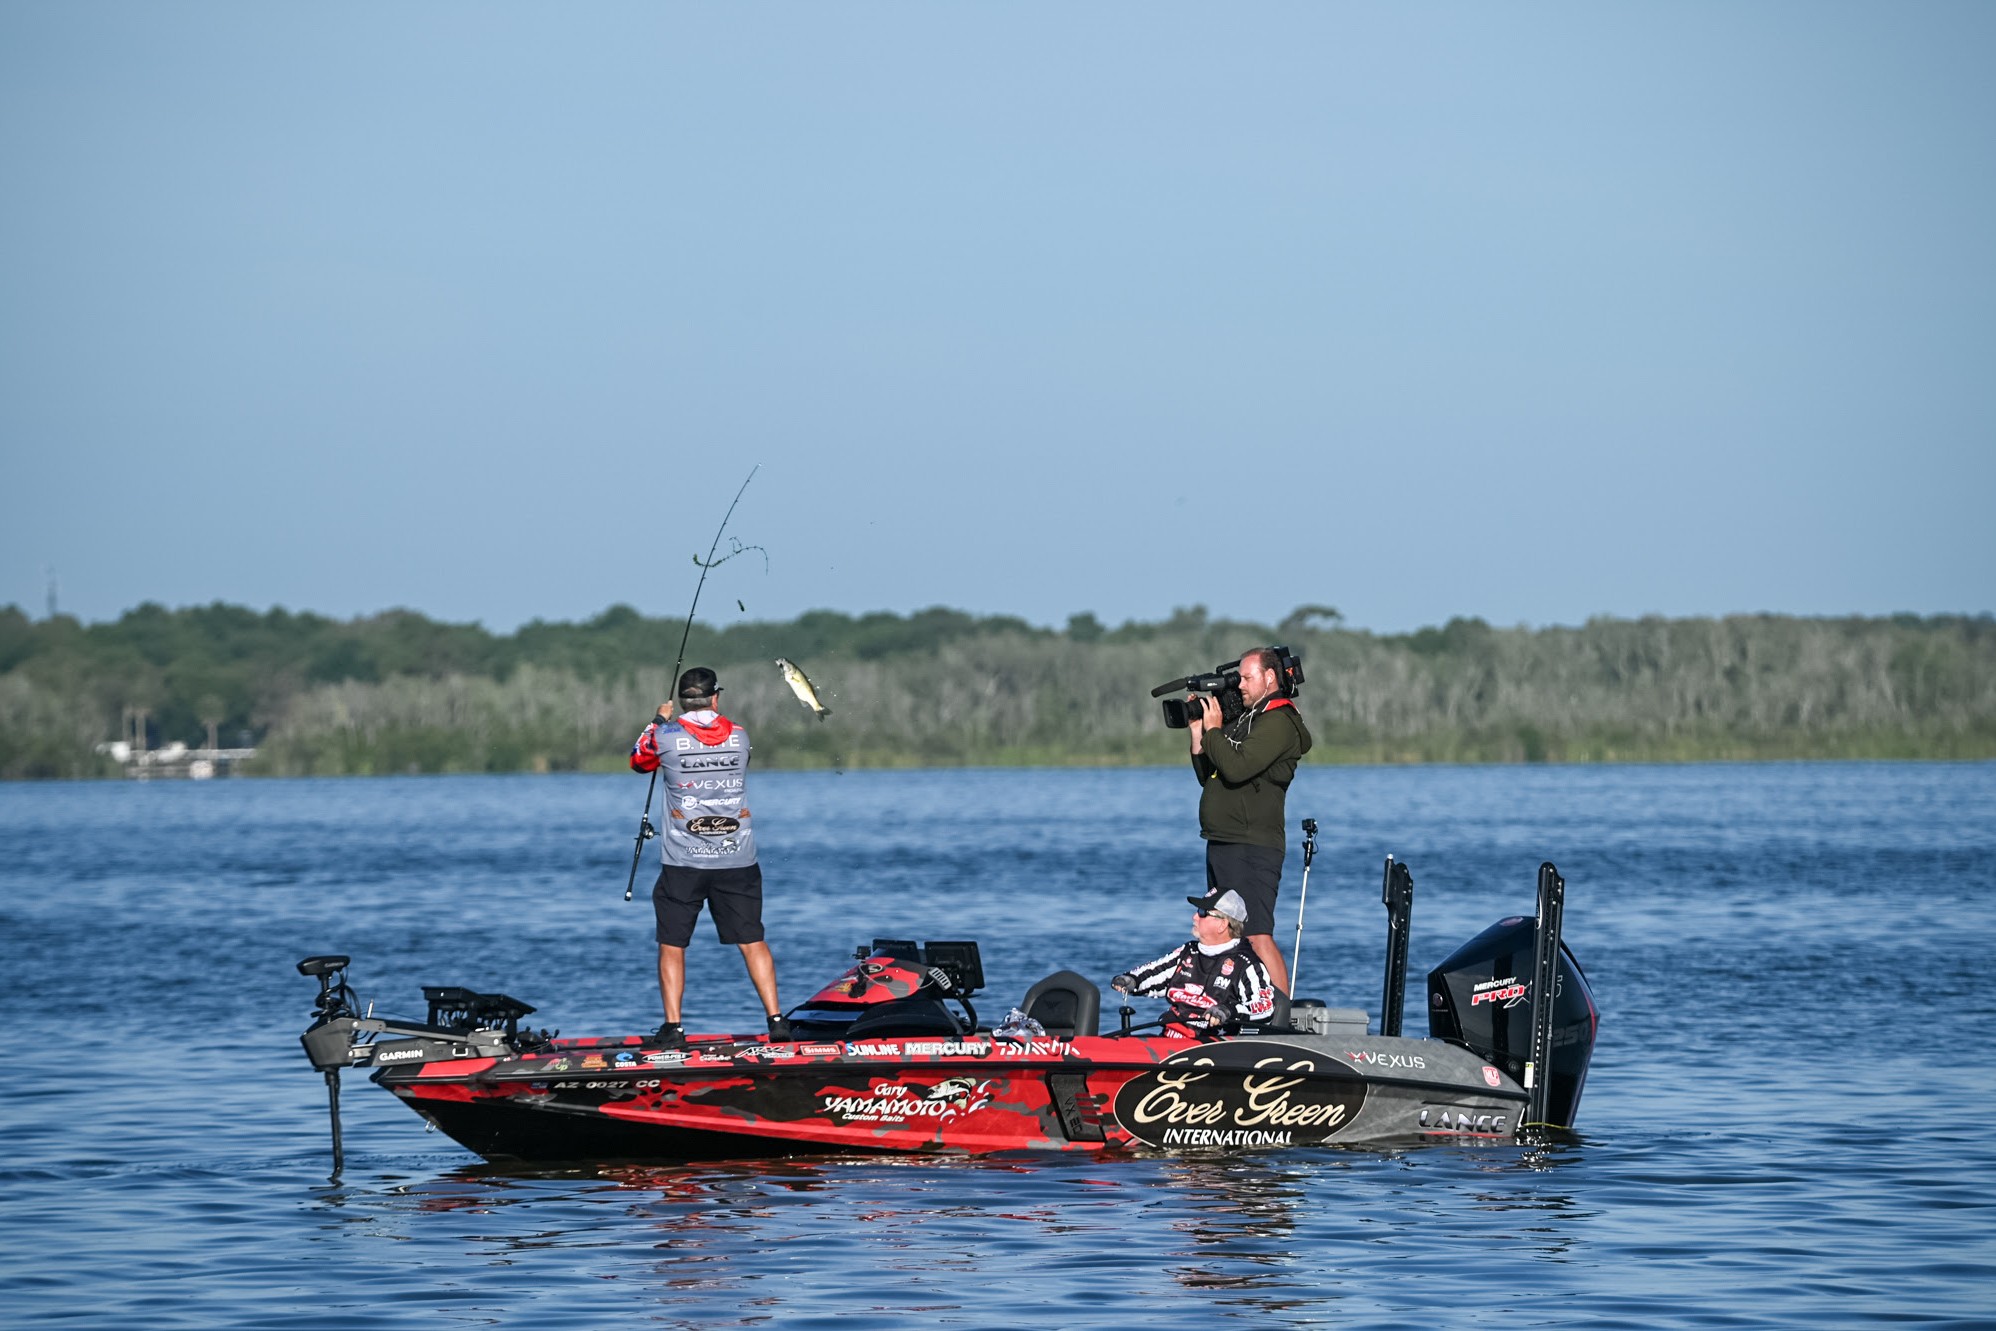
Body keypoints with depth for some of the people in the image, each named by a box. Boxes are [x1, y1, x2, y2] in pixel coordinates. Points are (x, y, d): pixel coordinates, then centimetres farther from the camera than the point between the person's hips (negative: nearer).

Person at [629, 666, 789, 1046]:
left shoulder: (666, 737, -7)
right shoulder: (739, 737, 1)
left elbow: (638, 761, 14)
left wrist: (658, 722, 28)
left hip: (683, 862, -2)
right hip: (737, 859, 2)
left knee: (672, 946, 6)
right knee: (752, 942, 7)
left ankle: (673, 1026, 0)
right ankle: (776, 1020, 1)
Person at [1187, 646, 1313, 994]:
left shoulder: (1279, 722, -10)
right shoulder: (1247, 720, 21)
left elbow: (1236, 769, -23)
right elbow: (1209, 778, 21)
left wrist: (1213, 729, -9)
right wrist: (1198, 732, 12)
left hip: (1251, 847, -10)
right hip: (1222, 844, 10)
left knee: (1257, 936, -15)